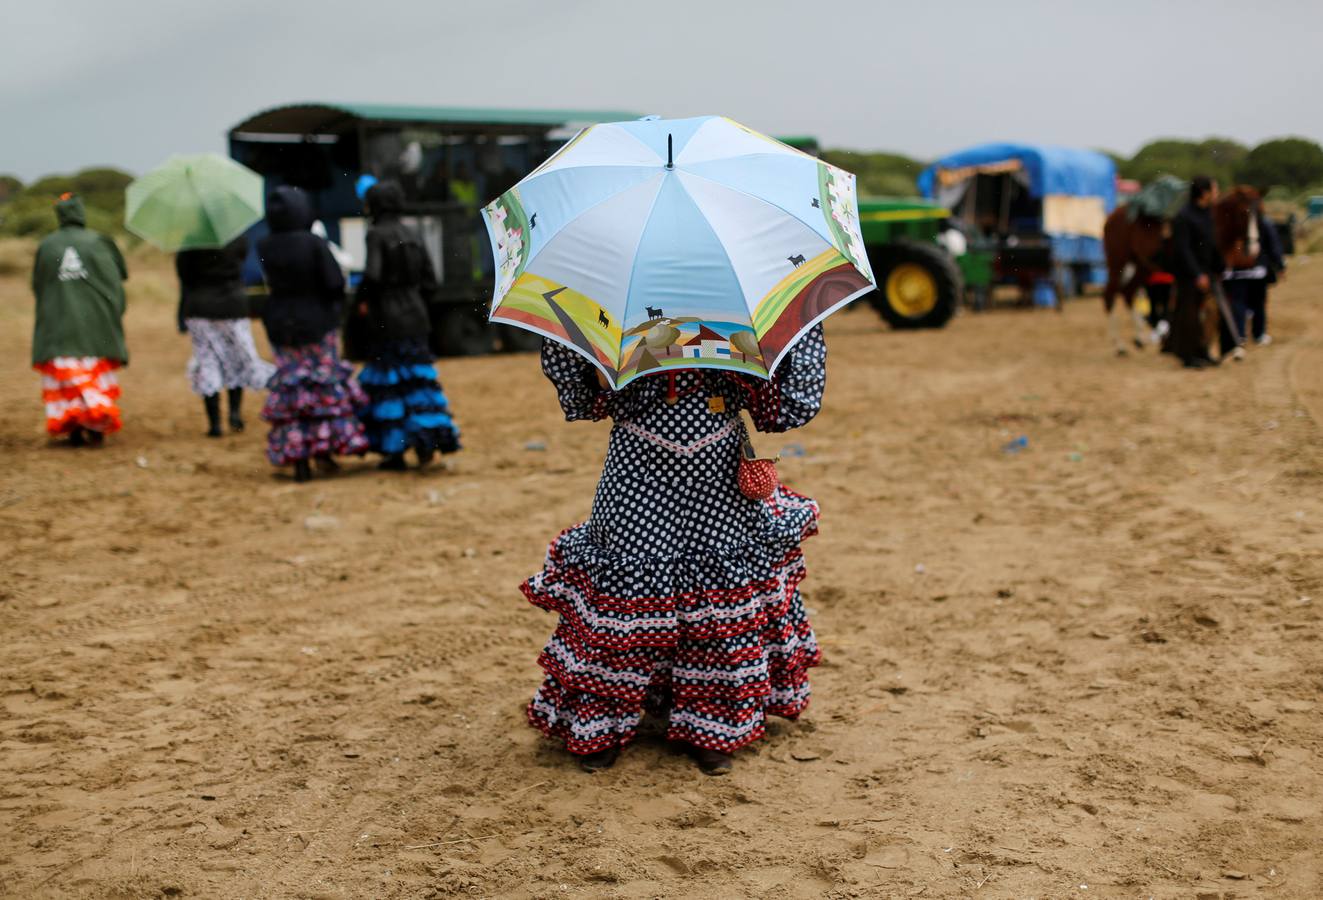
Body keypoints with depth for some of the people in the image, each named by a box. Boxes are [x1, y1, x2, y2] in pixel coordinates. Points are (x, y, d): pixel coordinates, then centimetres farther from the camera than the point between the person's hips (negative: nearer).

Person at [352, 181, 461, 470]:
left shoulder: (376, 234, -10)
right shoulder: (413, 235, 9)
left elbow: (373, 275, -22)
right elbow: (430, 282, 9)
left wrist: (363, 300, -4)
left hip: (387, 319, -6)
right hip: (416, 316, 6)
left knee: (387, 383, 3)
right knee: (419, 378, 11)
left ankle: (395, 451, 6)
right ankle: (428, 439, 2)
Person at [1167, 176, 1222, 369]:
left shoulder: (1207, 214, 11)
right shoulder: (1183, 217, -17)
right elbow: (1183, 250, -22)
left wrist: (1218, 268, 17)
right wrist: (1197, 275, -25)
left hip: (1204, 272, 9)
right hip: (1188, 274, -9)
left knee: (1202, 314, 14)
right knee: (1188, 313, -3)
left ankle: (1200, 351, 25)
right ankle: (1187, 355, 3)